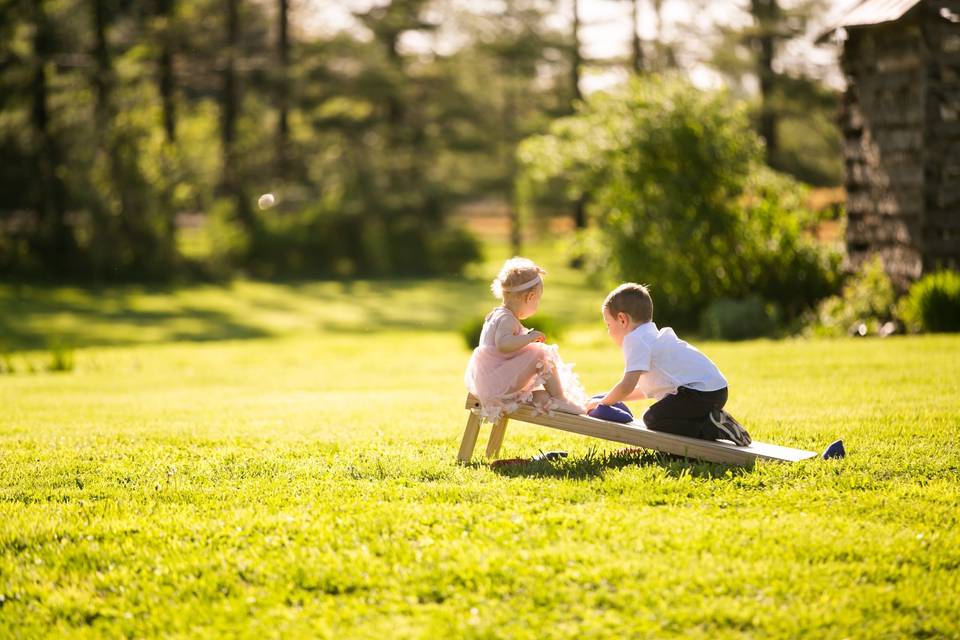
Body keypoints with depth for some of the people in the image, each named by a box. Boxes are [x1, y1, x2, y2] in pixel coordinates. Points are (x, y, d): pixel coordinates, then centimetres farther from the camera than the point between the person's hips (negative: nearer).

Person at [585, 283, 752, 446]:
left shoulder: (635, 340, -9)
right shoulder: (653, 336, 25)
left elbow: (627, 385, -19)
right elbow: (647, 389, 30)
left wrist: (603, 402, -3)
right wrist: (613, 398, 28)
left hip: (701, 391, -10)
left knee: (652, 418, -10)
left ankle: (711, 428, -15)